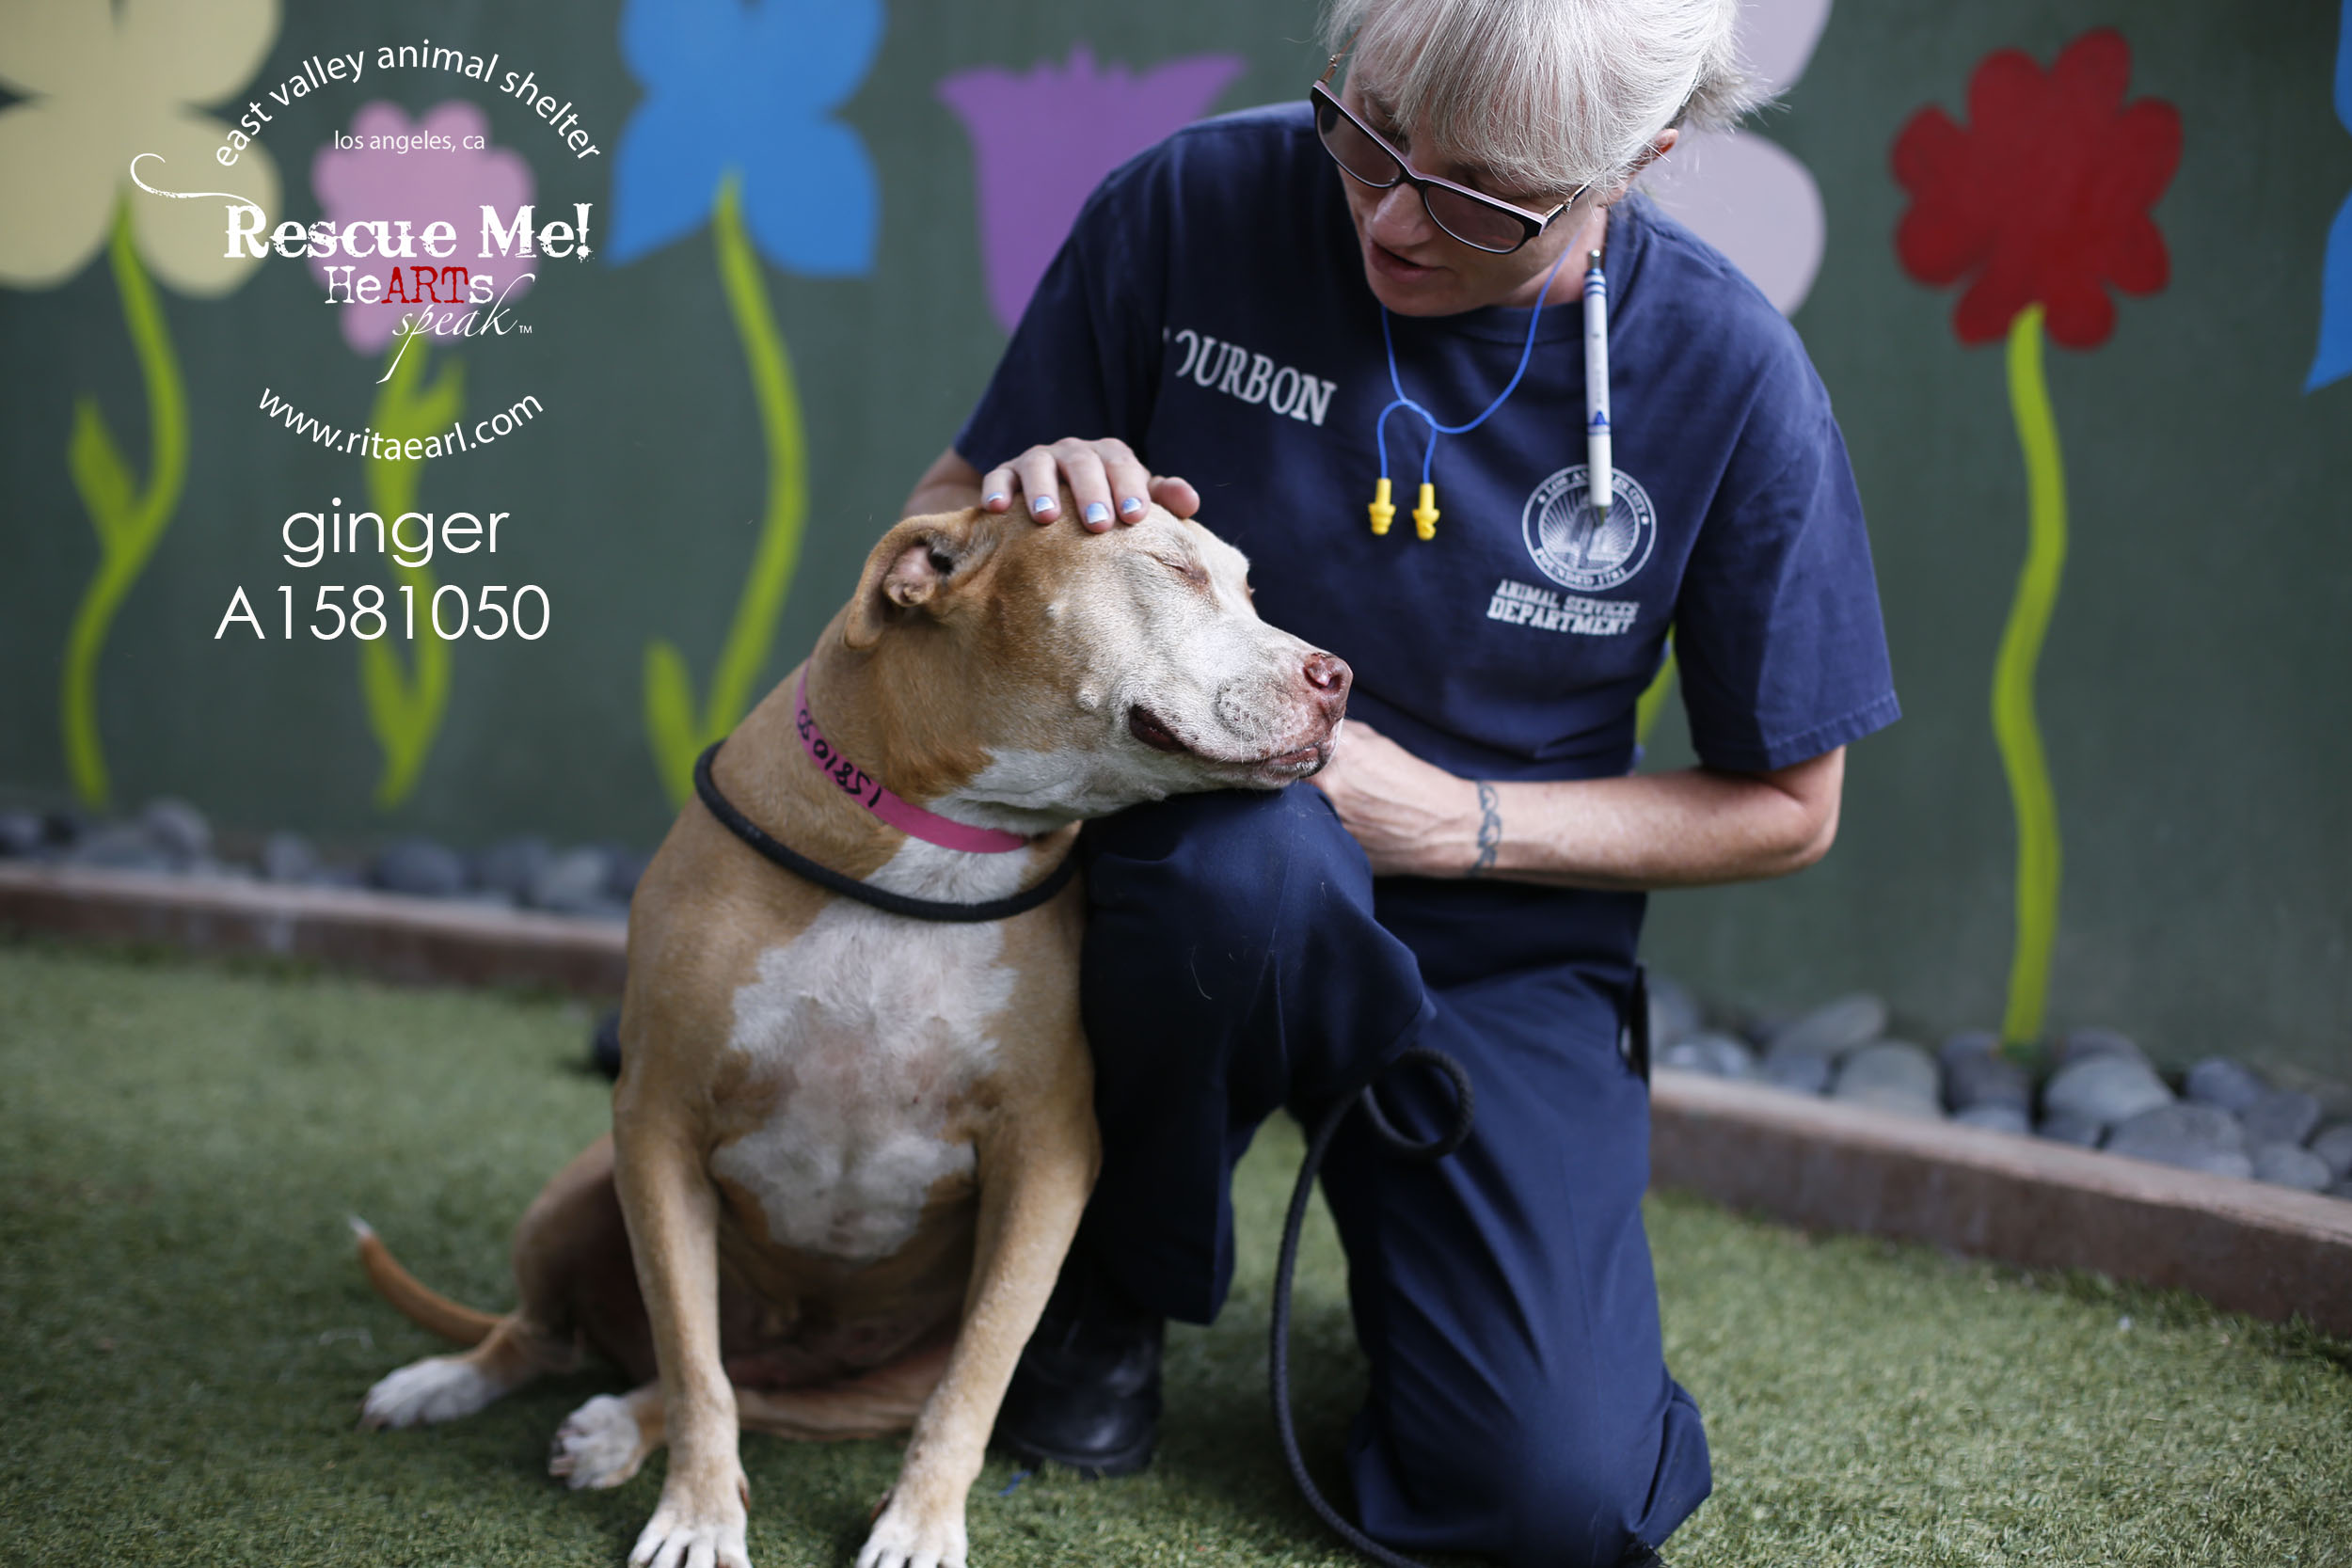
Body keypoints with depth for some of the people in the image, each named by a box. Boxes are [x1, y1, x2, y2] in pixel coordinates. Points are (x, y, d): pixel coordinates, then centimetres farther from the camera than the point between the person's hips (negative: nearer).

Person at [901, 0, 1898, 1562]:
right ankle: (1115, 1272, -5)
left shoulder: (1732, 378, -12)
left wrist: (1446, 821, -14)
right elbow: (947, 512, 0)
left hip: (1503, 946, 0)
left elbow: (1784, 806, -2)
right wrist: (1026, 504, -25)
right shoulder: (1195, 205, -13)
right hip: (1182, 878, 0)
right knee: (1258, 848, -39)